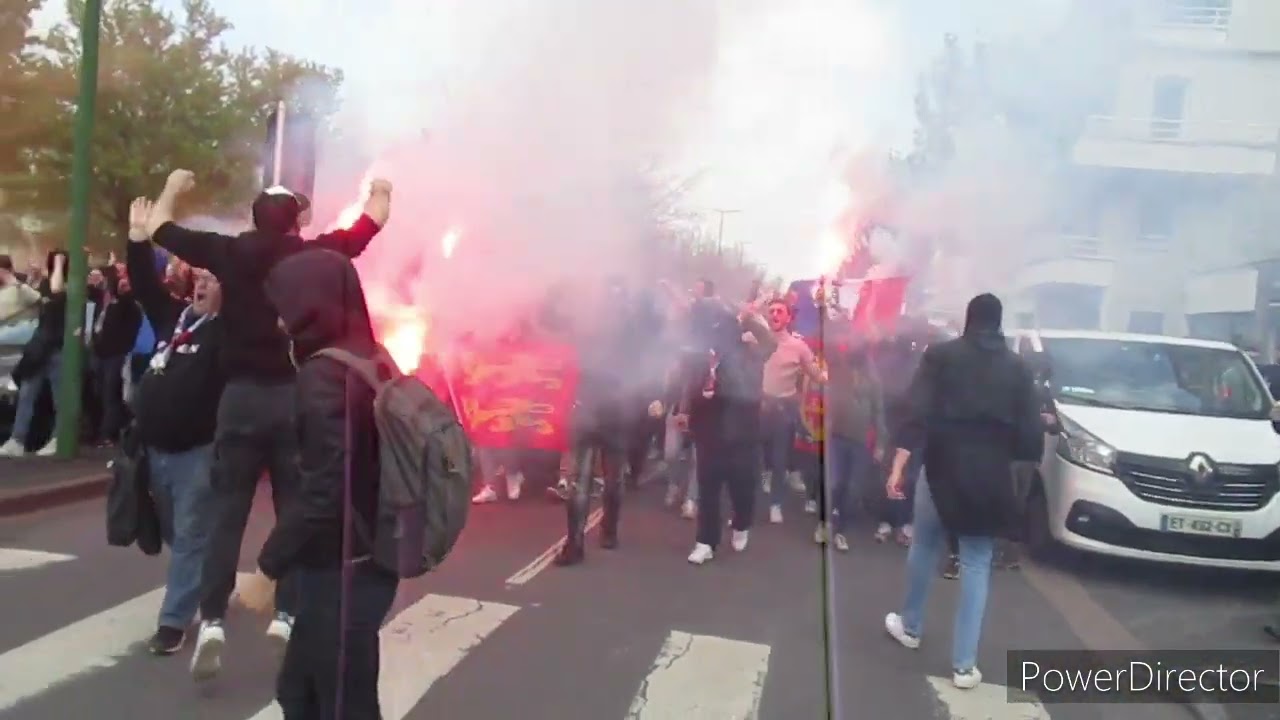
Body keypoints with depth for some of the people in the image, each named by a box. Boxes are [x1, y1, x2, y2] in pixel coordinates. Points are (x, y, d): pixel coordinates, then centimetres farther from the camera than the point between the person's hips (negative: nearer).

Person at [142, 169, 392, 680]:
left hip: (242, 395, 1)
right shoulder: (317, 253, -1)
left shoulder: (229, 252, 1)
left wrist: (173, 188, 33)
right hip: (297, 396, 0)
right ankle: (286, 613, 9)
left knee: (228, 511, 5)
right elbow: (373, 220, 13)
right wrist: (380, 190, 34)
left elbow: (156, 227, 14)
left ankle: (212, 620, -2)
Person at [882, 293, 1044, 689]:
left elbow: (917, 415, -11)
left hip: (942, 469, -1)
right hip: (990, 477, 1)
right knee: (976, 565, 7)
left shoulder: (940, 355, -1)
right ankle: (964, 664, 6)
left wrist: (898, 466, -14)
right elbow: (1031, 437, 0)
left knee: (924, 548, 18)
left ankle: (910, 627, 35)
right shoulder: (1017, 368, 4)